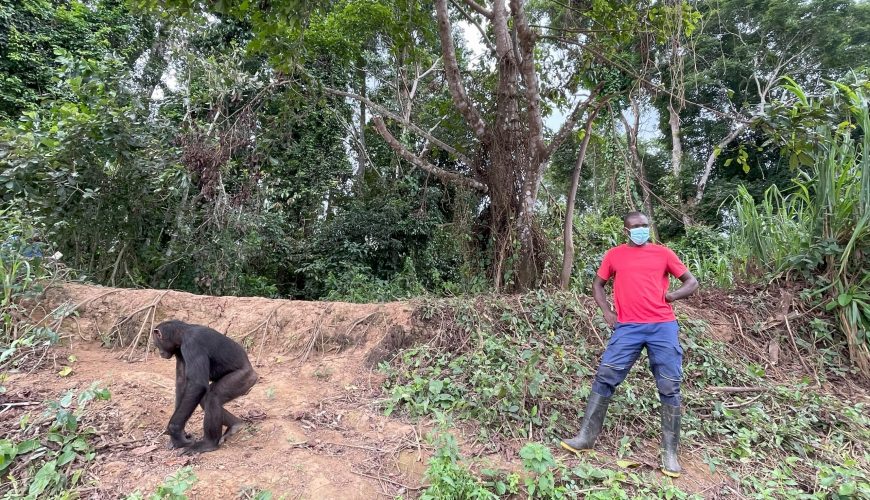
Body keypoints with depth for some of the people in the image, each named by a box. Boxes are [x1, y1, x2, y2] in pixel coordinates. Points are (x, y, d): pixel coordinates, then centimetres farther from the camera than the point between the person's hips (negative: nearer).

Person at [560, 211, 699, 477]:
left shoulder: (663, 253, 9)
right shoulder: (614, 255, 9)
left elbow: (691, 282, 15)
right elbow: (598, 284, 18)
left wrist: (672, 296, -3)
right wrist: (606, 312, 4)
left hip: (663, 326, 1)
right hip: (627, 327, 0)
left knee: (669, 388, 2)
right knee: (604, 378, -5)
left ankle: (669, 452, 16)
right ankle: (586, 437, 5)